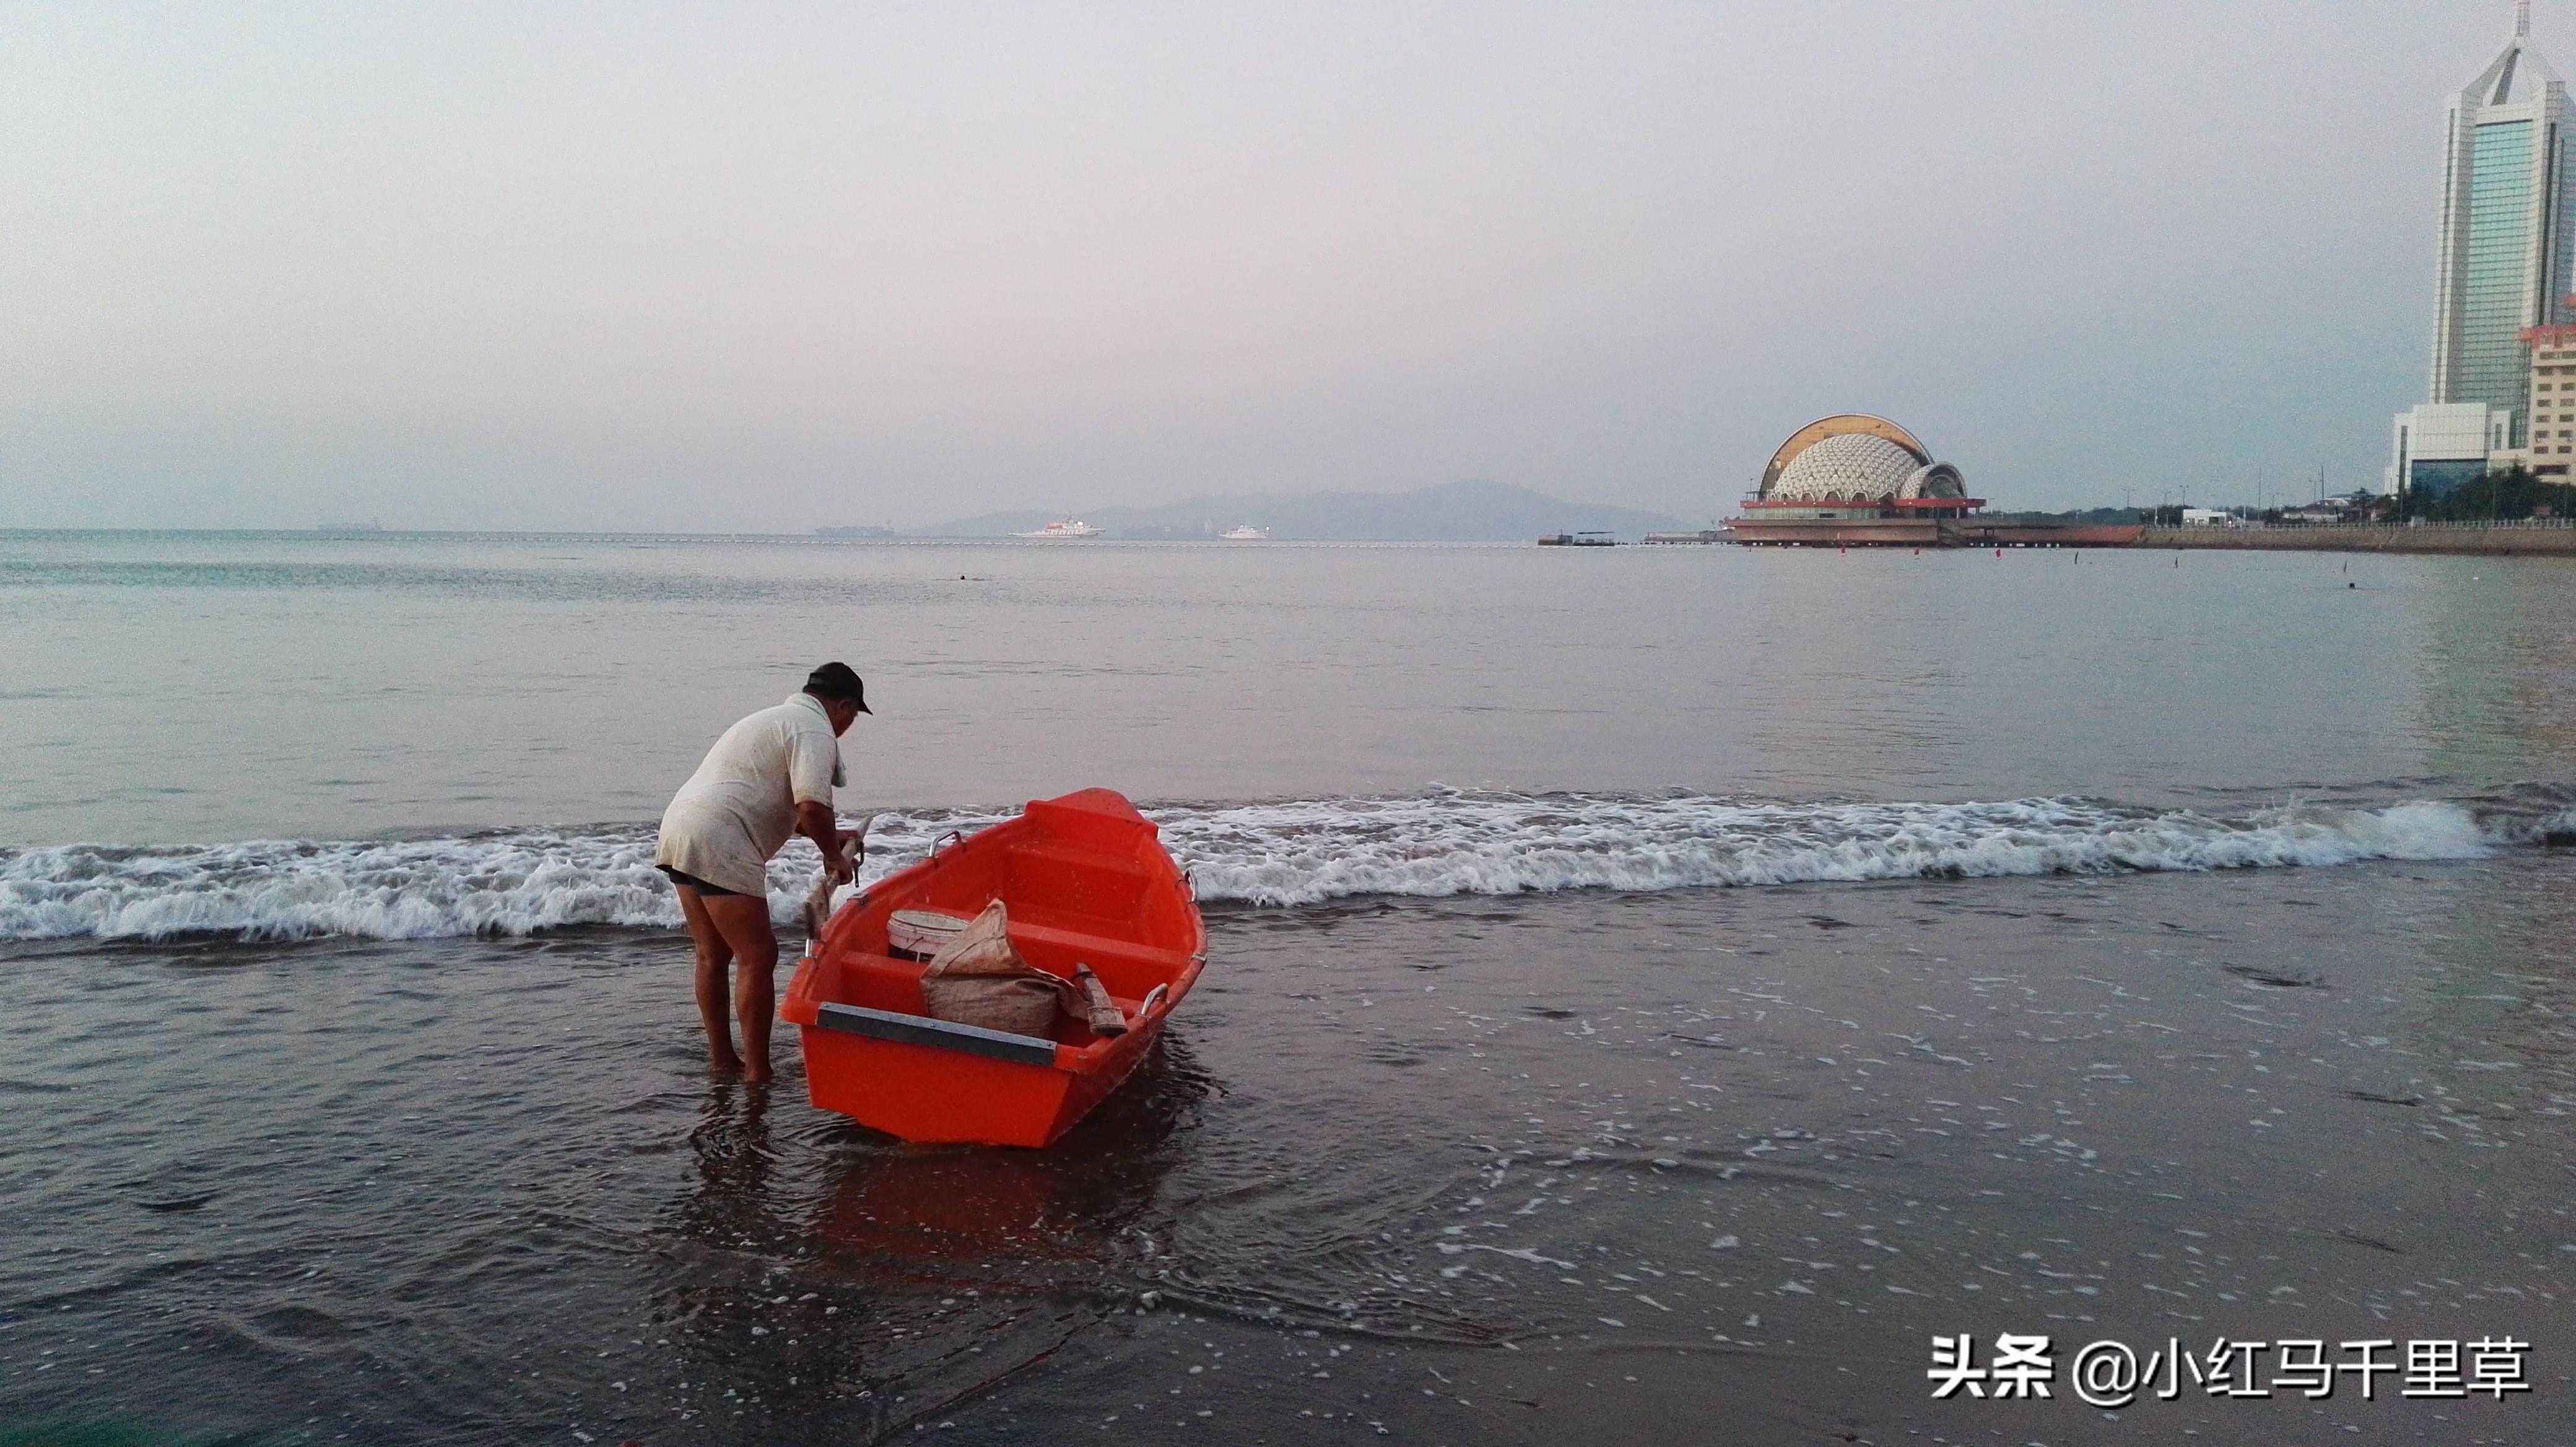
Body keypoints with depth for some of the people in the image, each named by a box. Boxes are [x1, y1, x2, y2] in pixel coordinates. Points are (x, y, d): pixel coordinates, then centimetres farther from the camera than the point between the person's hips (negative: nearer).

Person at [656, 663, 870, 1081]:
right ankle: (757, 1074, 0)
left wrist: (828, 835, 31)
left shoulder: (779, 718, 25)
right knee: (757, 958, -4)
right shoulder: (815, 731, -6)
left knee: (713, 955, 18)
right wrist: (834, 856, -3)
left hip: (680, 828, 10)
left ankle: (722, 1059, 26)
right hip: (719, 847, -10)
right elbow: (811, 807, -19)